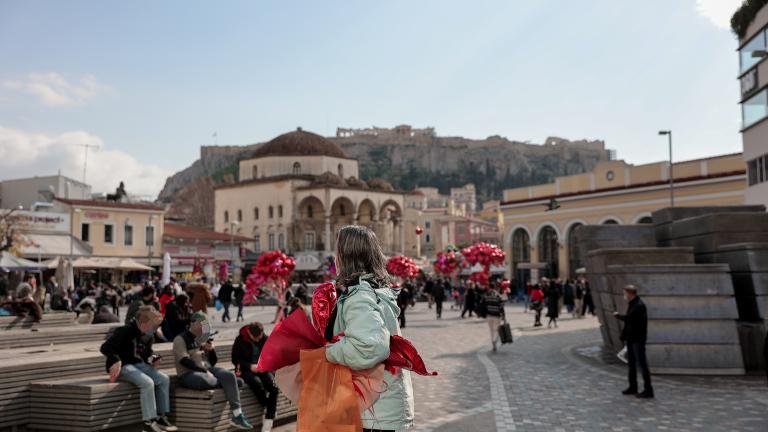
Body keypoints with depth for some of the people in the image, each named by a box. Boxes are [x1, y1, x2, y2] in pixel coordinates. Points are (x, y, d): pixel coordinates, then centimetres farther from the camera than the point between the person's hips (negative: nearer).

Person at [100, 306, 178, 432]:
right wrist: (116, 361, -37)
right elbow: (105, 347, -23)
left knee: (164, 379, -7)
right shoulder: (125, 331, -19)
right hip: (123, 366, -8)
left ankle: (161, 417, -1)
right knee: (147, 382, -30)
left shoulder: (148, 336, 7)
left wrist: (151, 359, 2)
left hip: (139, 365, 9)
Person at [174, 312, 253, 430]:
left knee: (229, 375, -25)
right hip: (188, 374, -6)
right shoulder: (180, 339, -2)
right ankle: (230, 385, -2)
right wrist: (204, 371, -23)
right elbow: (184, 361, -16)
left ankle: (237, 415, -28)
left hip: (208, 370, 7)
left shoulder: (204, 338, 19)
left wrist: (212, 349, -3)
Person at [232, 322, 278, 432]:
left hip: (263, 369, 2)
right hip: (246, 370, -2)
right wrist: (250, 366, -17)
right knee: (257, 383, -37)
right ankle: (269, 411, -17)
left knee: (274, 387, -27)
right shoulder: (240, 340, -5)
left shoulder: (265, 339, 2)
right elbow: (235, 359, -3)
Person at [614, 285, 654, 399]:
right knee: (631, 363, 16)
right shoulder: (631, 304, 12)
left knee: (642, 363, -6)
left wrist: (617, 315, -8)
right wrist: (624, 335, 13)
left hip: (638, 339, -10)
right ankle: (633, 387, 27)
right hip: (631, 338, 10)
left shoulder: (639, 305, -18)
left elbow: (628, 318, -27)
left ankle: (648, 390, -1)